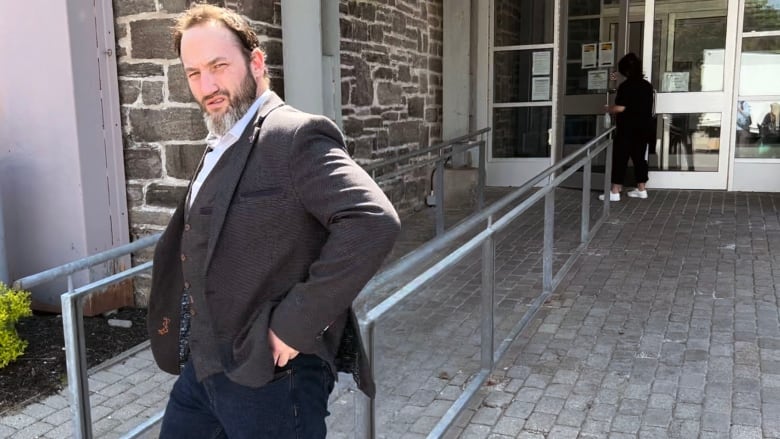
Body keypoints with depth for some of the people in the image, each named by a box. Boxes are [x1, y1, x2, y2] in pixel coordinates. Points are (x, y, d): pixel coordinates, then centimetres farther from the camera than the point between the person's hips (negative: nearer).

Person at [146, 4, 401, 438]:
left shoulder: (296, 137, -17)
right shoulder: (220, 146, 12)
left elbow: (374, 222, -31)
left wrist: (295, 324, -26)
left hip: (270, 376, -8)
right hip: (202, 366, 9)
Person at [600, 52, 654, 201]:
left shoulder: (626, 86, -14)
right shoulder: (647, 85, 9)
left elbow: (620, 108, -19)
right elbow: (647, 107, 16)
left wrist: (608, 108, 0)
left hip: (627, 129, -7)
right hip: (643, 127, 7)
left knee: (620, 158, -4)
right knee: (639, 157, 13)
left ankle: (615, 192, -5)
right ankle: (641, 189, 17)